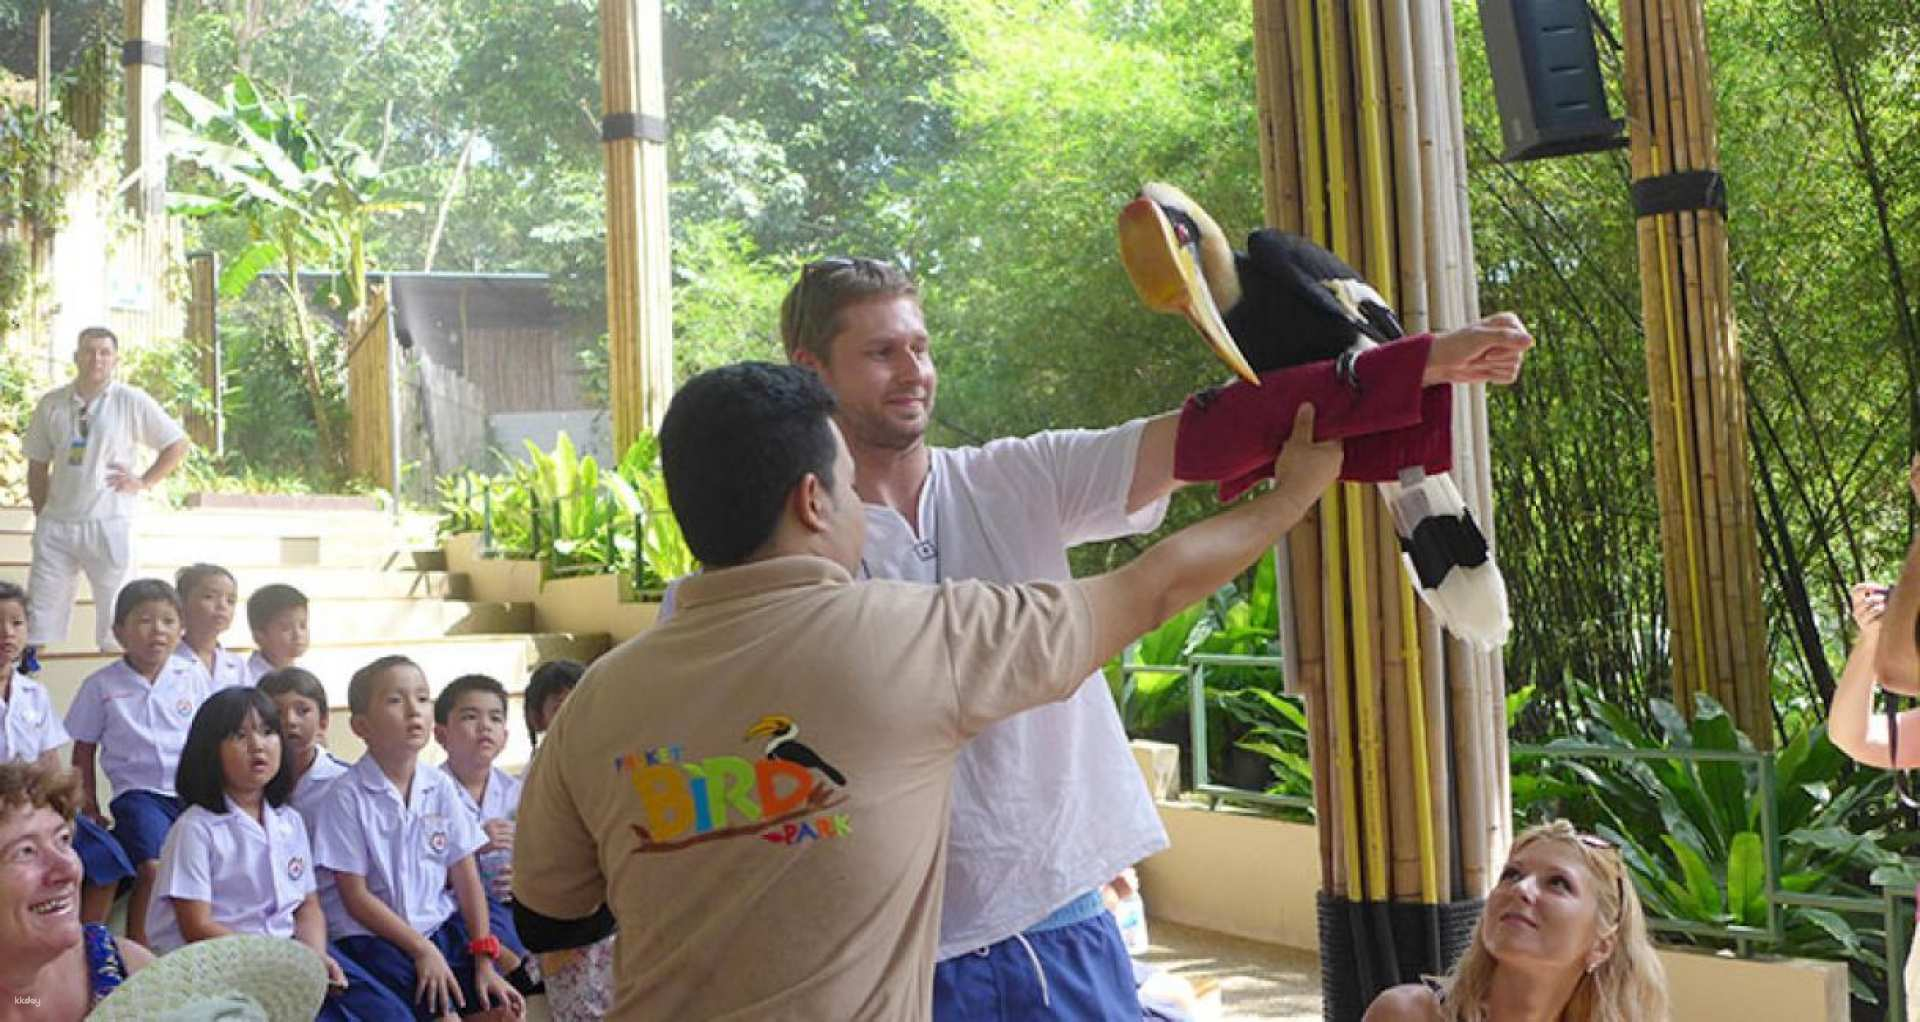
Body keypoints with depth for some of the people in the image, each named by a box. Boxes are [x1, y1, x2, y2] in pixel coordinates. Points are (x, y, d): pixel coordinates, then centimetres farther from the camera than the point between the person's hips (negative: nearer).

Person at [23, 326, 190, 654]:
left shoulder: (132, 402, -3)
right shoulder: (51, 404, 6)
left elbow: (178, 444, 3)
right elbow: (38, 466, 12)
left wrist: (144, 481, -2)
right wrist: (42, 518, 9)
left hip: (109, 525, -3)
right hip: (56, 525, 3)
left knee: (114, 620, 3)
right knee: (40, 619, 5)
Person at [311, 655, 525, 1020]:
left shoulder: (440, 787, 3)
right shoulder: (347, 795, -10)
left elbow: (465, 877, 4)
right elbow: (355, 897, -10)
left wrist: (484, 962, -2)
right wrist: (421, 949, -14)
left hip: (441, 924, 5)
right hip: (372, 934, -4)